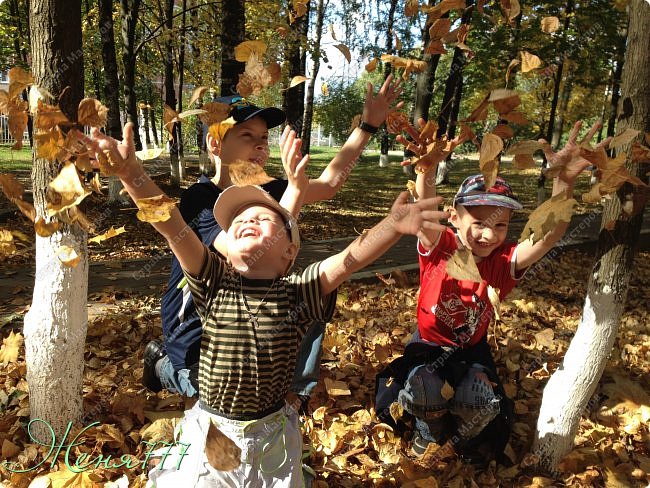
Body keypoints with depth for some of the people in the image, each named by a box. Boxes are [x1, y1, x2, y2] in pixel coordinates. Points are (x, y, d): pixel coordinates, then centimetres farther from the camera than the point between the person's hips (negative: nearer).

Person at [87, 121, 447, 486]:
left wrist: (393, 225, -42)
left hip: (274, 438, 0)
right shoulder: (214, 282, -10)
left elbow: (353, 255, -26)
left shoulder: (297, 293, -12)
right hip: (209, 435, 1)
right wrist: (131, 171, -33)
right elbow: (171, 225, -22)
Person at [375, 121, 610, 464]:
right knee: (422, 389, -33)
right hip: (429, 343, -2)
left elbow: (550, 235, -34)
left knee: (487, 404, -24)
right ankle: (430, 431, 3)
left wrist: (565, 180, -51)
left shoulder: (503, 262, -17)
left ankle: (455, 443, 12)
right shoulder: (439, 248, -22)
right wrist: (430, 167, -65)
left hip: (471, 349, 3)